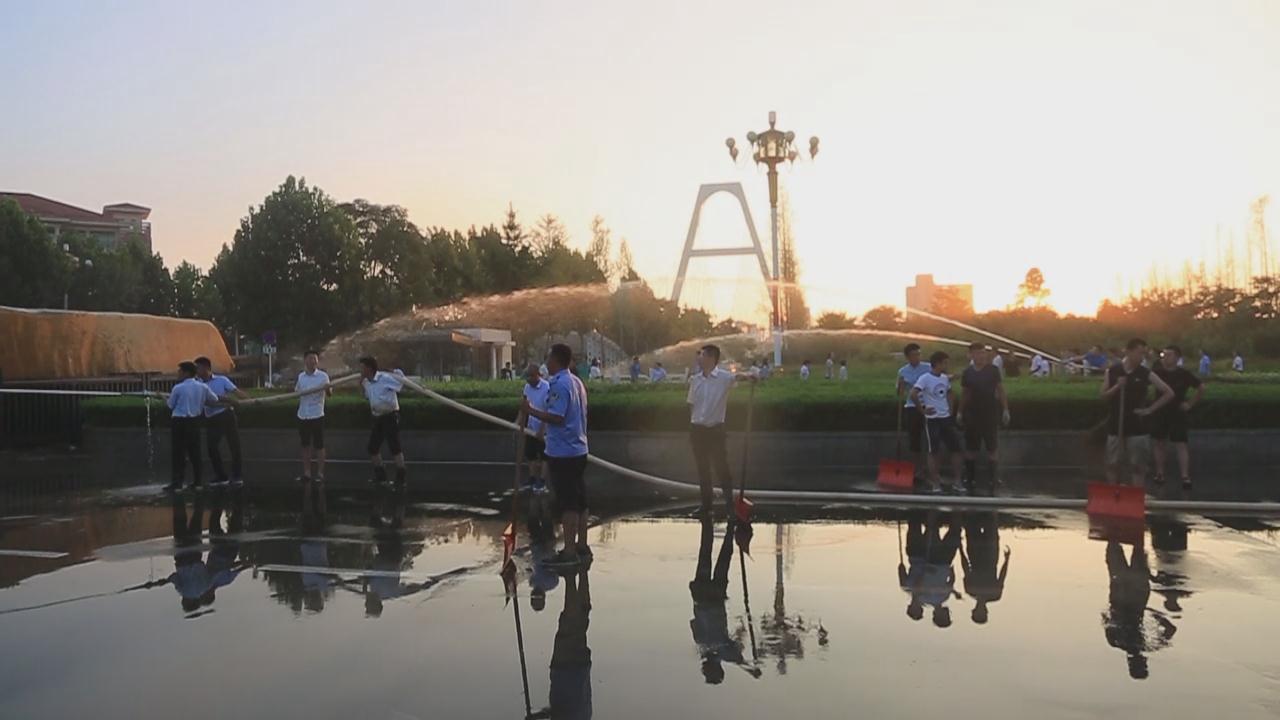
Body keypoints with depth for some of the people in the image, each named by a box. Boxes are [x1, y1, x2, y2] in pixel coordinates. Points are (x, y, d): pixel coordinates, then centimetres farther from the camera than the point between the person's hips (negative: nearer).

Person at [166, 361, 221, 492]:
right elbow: (215, 400, 13)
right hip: (195, 421, 5)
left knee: (178, 452, 0)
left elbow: (170, 405, 0)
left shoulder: (178, 388, -11)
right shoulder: (203, 387, 2)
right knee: (194, 451, 12)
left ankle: (177, 482, -1)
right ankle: (197, 481, 14)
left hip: (179, 422, -5)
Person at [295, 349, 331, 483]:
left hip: (317, 415, -5)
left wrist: (328, 389, -37)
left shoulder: (323, 375, -7)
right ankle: (306, 472, 19)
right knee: (306, 445, 11)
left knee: (319, 446, 1)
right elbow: (296, 393, 17)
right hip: (302, 415, 5)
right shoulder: (300, 376, 7)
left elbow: (329, 394, -16)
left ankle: (320, 473, 7)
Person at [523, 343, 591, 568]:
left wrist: (530, 410, -17)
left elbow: (556, 417, -25)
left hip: (562, 452, -9)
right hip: (579, 450, 9)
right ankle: (582, 547, 20)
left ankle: (569, 552, -1)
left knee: (568, 504, -5)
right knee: (580, 501, 13)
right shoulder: (577, 382, 13)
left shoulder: (559, 385, -16)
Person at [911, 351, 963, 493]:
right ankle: (935, 485, 7)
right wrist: (923, 408, -17)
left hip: (946, 418, 7)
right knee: (934, 452, -1)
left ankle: (956, 482, 16)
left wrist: (951, 410, 12)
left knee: (955, 448, 6)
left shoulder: (945, 378, 8)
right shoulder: (925, 378, -13)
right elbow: (913, 394, -24)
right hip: (932, 420, -7)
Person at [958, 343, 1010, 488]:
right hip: (972, 412, 1)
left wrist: (1005, 409, -4)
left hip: (991, 412, -1)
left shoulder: (993, 370, -2)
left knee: (992, 446, 3)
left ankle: (994, 475, 12)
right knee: (971, 446, 5)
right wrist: (960, 412, 7)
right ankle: (970, 476, 14)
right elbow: (964, 393, 9)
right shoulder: (967, 372, 3)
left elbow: (1001, 390, 0)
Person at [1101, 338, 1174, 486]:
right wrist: (1117, 386, -15)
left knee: (1138, 466, 1)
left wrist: (1150, 409, -5)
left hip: (1137, 426, -1)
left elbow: (1169, 393, 0)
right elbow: (1104, 396, 2)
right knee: (1112, 464, 6)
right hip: (1115, 425, 1)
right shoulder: (1112, 371, 0)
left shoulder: (1145, 374, -2)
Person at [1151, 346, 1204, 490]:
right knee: (1160, 443, 10)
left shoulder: (1184, 374, -7)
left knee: (1180, 445, -7)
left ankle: (1185, 477, -9)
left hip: (1178, 414, -3)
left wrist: (1191, 404, -2)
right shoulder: (1157, 372, -2)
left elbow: (1201, 388, 1)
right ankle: (1160, 474, 18)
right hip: (1159, 413, 3)